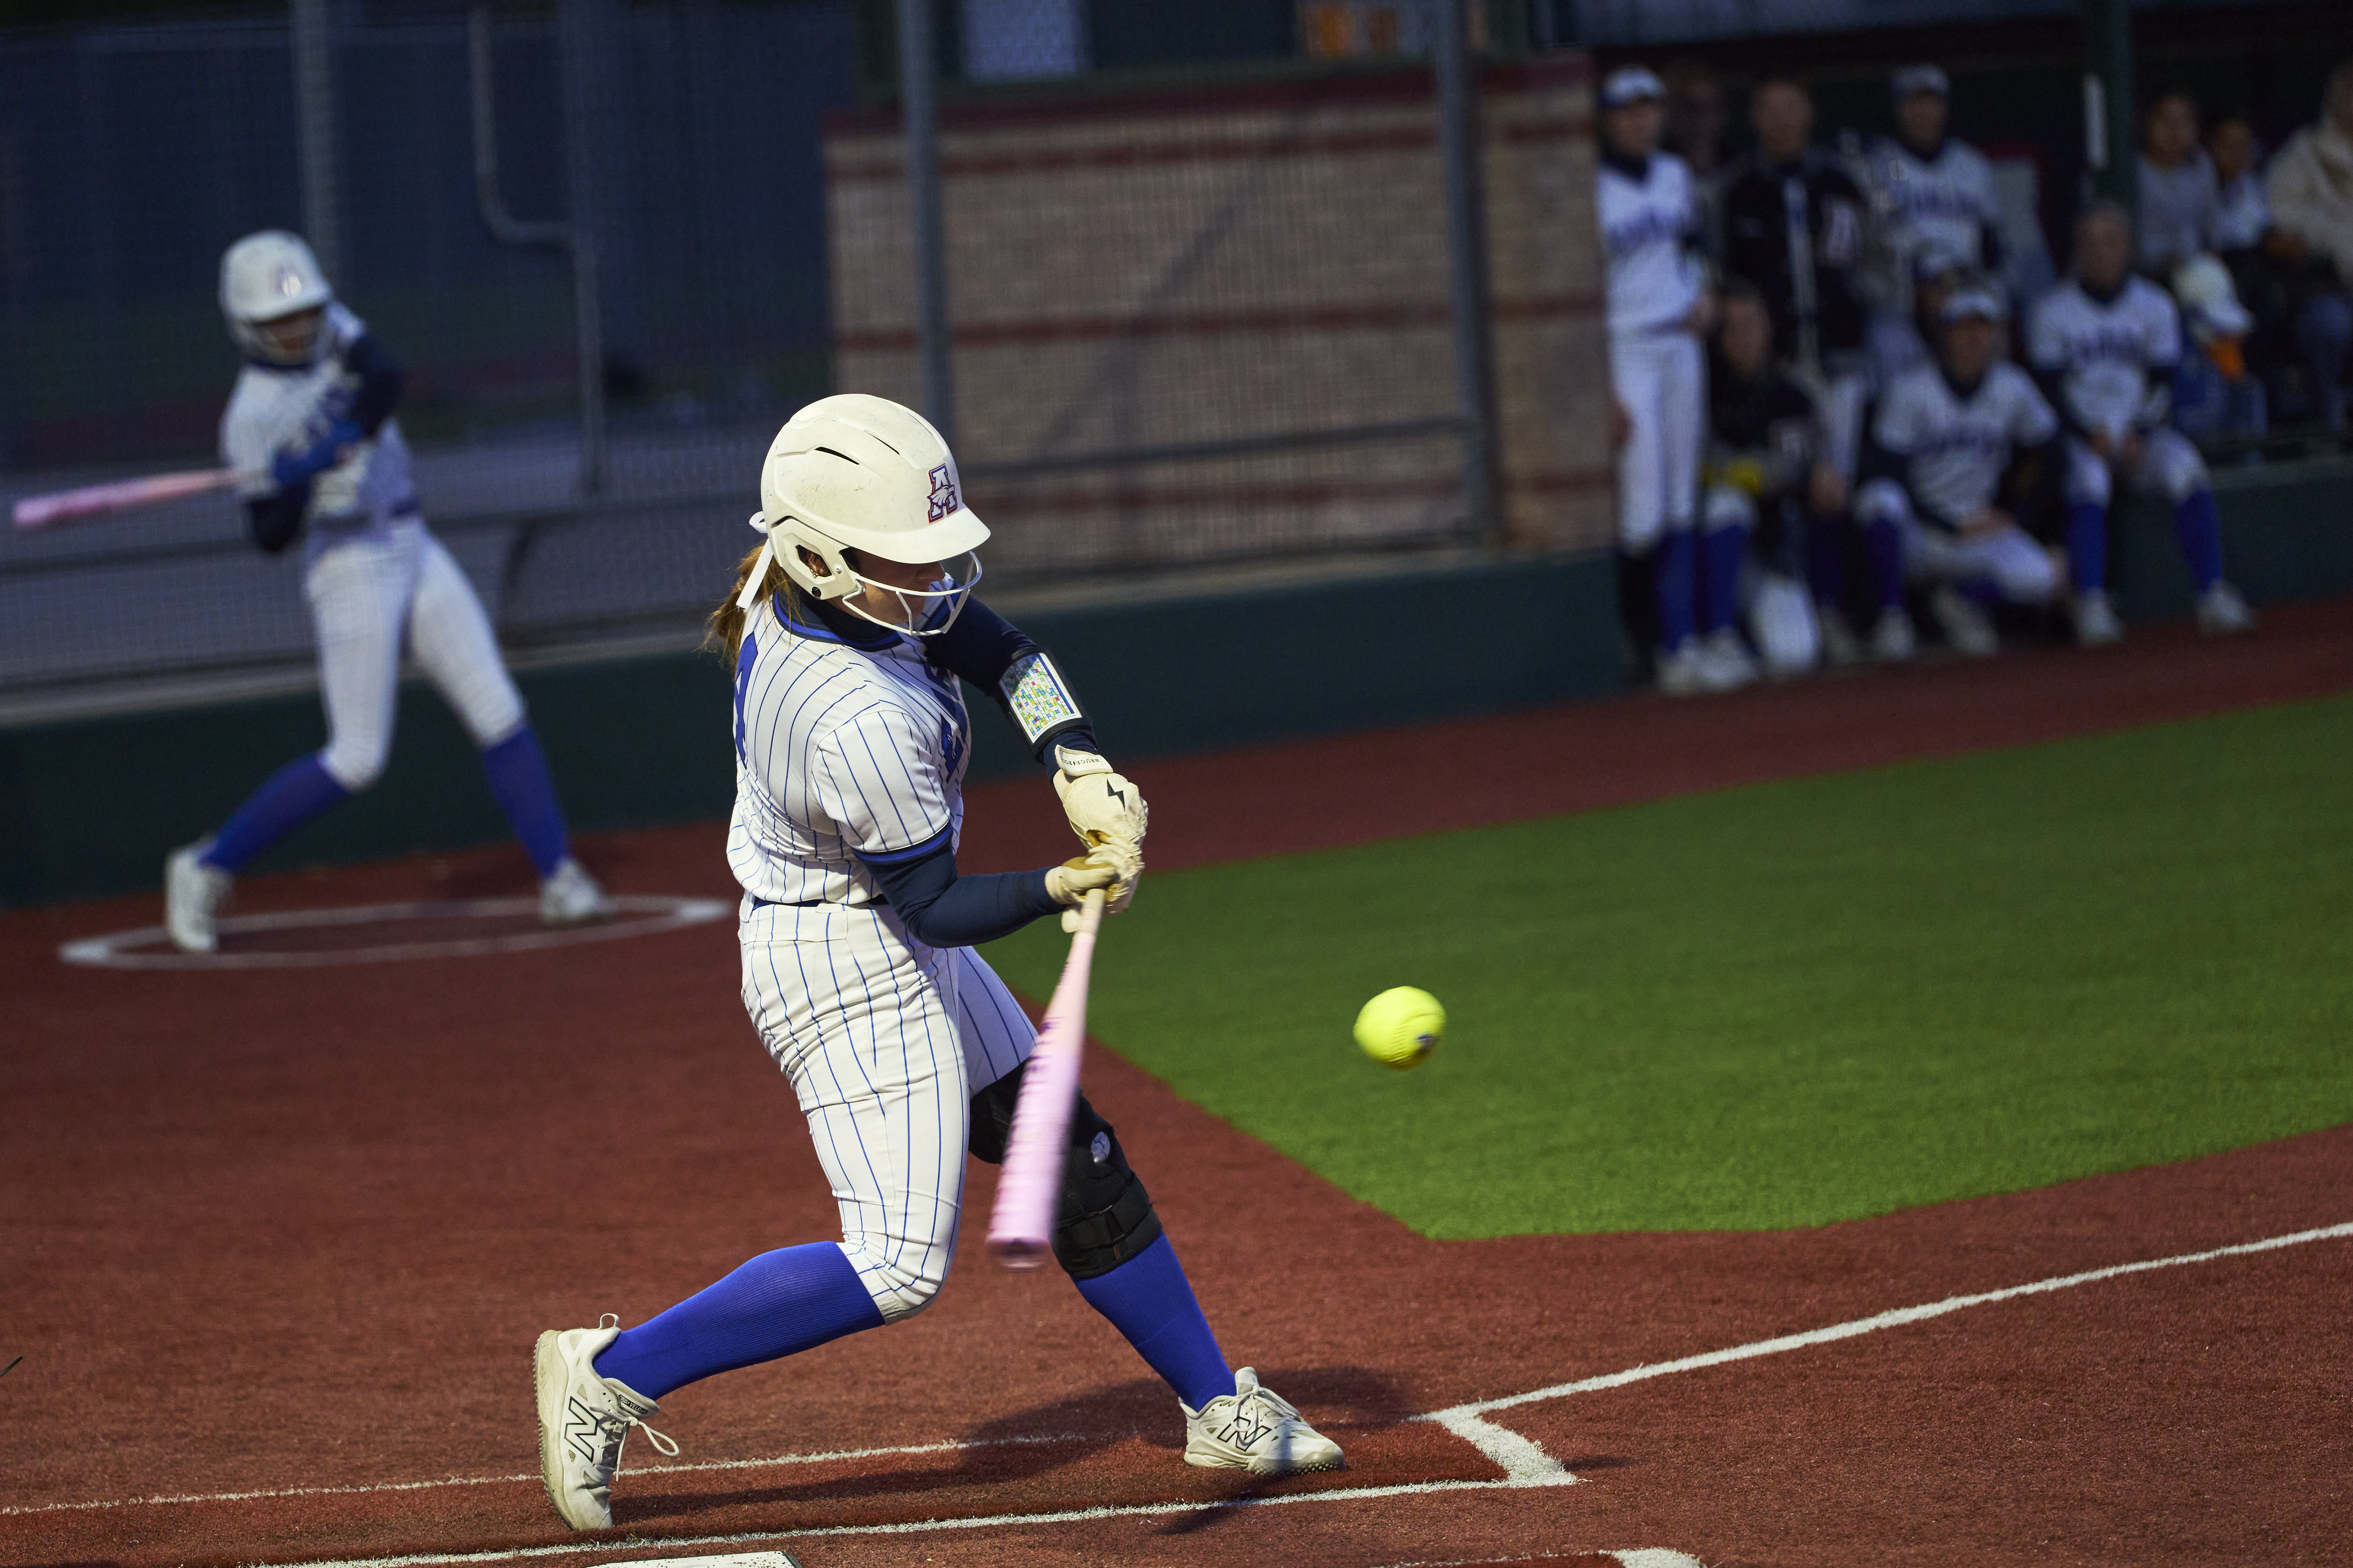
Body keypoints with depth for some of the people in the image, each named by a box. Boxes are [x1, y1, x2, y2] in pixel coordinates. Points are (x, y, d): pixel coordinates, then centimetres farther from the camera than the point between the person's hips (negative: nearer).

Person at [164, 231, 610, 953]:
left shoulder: (337, 334, 3)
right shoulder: (252, 417, -12)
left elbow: (388, 380, -17)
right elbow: (270, 536, -15)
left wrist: (329, 445, -30)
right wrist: (296, 480, -34)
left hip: (416, 555, 6)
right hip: (350, 574, -6)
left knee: (500, 716, 0)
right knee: (355, 759, -9)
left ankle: (559, 877, 3)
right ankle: (208, 865, 2)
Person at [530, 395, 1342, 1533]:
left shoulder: (791, 582, -9)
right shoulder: (865, 725, -35)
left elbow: (1004, 655, 3)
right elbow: (933, 907, -22)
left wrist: (1078, 765, -11)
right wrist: (1059, 888, -33)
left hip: (900, 951, 10)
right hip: (848, 962, -10)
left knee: (1077, 1162, 16)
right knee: (899, 1266, -10)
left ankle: (1218, 1408, 29)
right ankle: (610, 1374, -1)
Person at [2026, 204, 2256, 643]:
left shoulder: (2156, 306, 8)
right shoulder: (2051, 312, 1)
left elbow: (2164, 382, 4)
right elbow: (2048, 388, -3)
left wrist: (2140, 436, -12)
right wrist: (2090, 435, -18)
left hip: (2141, 437, 2)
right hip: (2080, 437, -2)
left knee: (2187, 472, -27)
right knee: (2088, 481, -34)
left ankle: (2214, 598, -27)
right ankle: (2091, 608, -40)